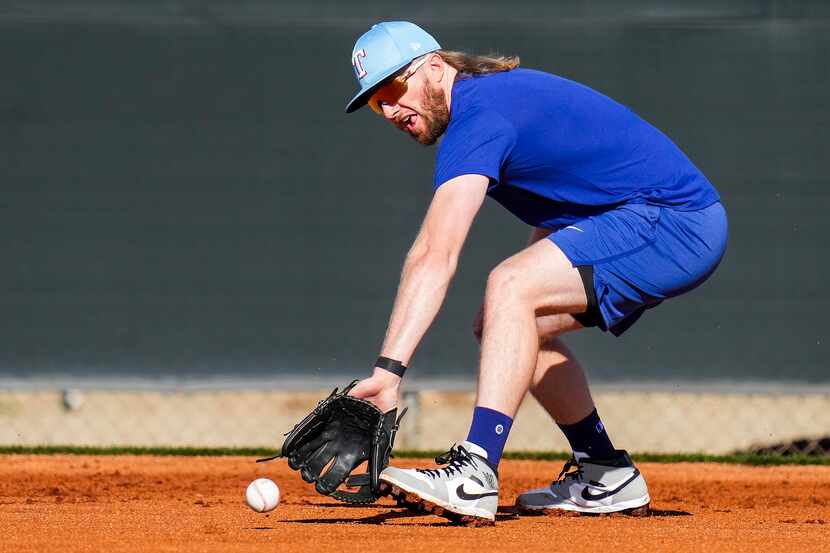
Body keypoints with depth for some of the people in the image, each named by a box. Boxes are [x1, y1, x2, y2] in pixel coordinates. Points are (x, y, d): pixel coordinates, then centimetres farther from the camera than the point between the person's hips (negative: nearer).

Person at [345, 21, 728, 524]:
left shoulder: (478, 117, -17)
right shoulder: (502, 90, 14)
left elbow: (436, 256, -29)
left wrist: (389, 369, -36)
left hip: (674, 222, -11)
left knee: (510, 287, -26)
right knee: (506, 322, 16)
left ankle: (476, 475, -36)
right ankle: (607, 477, 22)